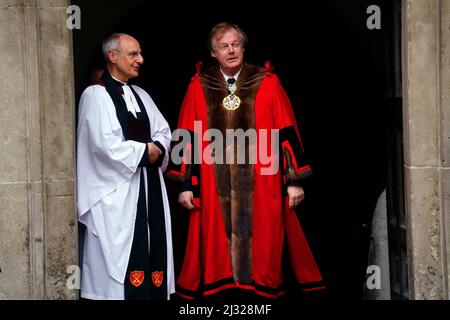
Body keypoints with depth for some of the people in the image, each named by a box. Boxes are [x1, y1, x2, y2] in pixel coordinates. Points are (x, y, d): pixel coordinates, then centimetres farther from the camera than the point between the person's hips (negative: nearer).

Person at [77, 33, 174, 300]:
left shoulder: (141, 95, 17)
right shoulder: (95, 95, -6)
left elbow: (163, 131, 15)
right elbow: (105, 144, -16)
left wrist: (157, 149, -7)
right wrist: (144, 150, -7)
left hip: (148, 185, 7)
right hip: (116, 189, -7)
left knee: (151, 251, 5)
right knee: (121, 253, -6)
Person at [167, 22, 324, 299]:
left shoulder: (267, 83, 1)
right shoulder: (199, 87, 4)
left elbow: (287, 133, 1)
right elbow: (187, 139, 5)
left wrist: (294, 181, -2)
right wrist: (186, 184, 3)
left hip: (260, 183, -1)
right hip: (215, 185, 1)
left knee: (262, 247, 4)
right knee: (217, 250, 6)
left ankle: (265, 289, 18)